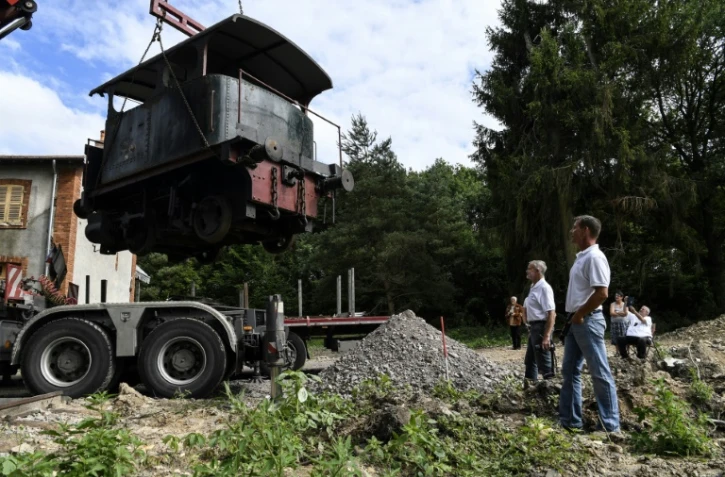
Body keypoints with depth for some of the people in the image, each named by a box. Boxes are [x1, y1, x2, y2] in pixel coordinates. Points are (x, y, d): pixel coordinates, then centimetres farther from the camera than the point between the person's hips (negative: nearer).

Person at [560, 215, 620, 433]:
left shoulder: (594, 257, -15)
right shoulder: (581, 257, 15)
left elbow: (602, 293, -23)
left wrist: (580, 315, -15)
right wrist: (573, 317, 15)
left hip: (588, 321, -10)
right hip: (576, 322, 10)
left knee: (600, 374, -2)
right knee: (570, 371, 13)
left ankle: (611, 426, 7)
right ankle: (570, 420, 21)